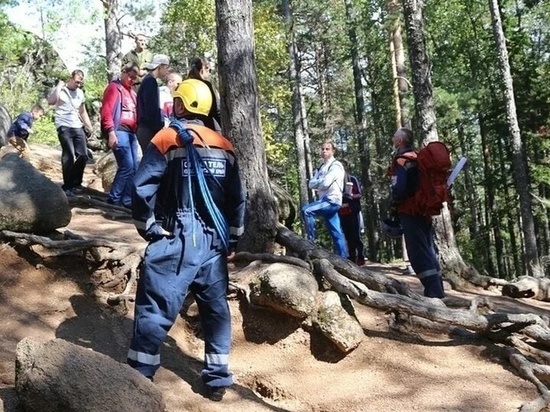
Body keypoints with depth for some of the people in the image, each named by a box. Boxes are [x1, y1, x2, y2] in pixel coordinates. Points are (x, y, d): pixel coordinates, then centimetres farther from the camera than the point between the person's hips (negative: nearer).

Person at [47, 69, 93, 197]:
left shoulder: (80, 93, 17)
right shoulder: (60, 89, 0)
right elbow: (51, 101, -20)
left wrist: (90, 128, 18)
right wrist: (59, 85, -12)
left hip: (78, 127, 6)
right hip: (64, 127, -6)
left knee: (83, 155, 2)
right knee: (69, 156, -11)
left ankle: (76, 183, 18)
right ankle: (67, 186, -2)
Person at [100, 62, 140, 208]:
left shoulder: (131, 92, 24)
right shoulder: (114, 87, -2)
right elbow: (107, 111, -11)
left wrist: (136, 131, 13)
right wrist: (111, 132, -20)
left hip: (131, 132, 9)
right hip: (119, 131, -8)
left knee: (134, 167, 5)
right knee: (127, 166, -13)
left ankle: (127, 199, 10)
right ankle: (114, 198, -5)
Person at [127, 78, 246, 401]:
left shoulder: (168, 138, -3)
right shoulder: (224, 146, 12)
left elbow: (143, 187, -10)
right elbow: (238, 198, 11)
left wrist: (148, 228, 2)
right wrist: (232, 241, 17)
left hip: (177, 240, -5)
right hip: (214, 241, 5)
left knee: (155, 308, 0)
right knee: (216, 308, 13)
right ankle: (218, 380, 21)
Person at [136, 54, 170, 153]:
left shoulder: (148, 80, 19)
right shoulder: (150, 81, -9)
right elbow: (151, 109, -16)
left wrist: (158, 128, 20)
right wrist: (157, 130, -15)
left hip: (146, 129, 10)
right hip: (149, 130, -10)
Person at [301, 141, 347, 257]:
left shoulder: (336, 165, -5)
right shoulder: (321, 168, 20)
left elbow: (325, 183, -18)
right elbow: (311, 184, 9)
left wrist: (317, 184, 2)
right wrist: (320, 182, -8)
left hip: (332, 200, -8)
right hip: (325, 201, 8)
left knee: (306, 210, -23)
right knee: (336, 233, 6)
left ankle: (311, 240, -16)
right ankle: (343, 257, 7)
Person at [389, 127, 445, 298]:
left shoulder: (401, 159, -10)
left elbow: (399, 188, -18)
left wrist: (393, 209, -8)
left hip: (409, 211, -9)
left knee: (418, 253, -10)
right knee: (428, 251, 14)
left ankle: (434, 293, -15)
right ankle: (437, 290, 17)